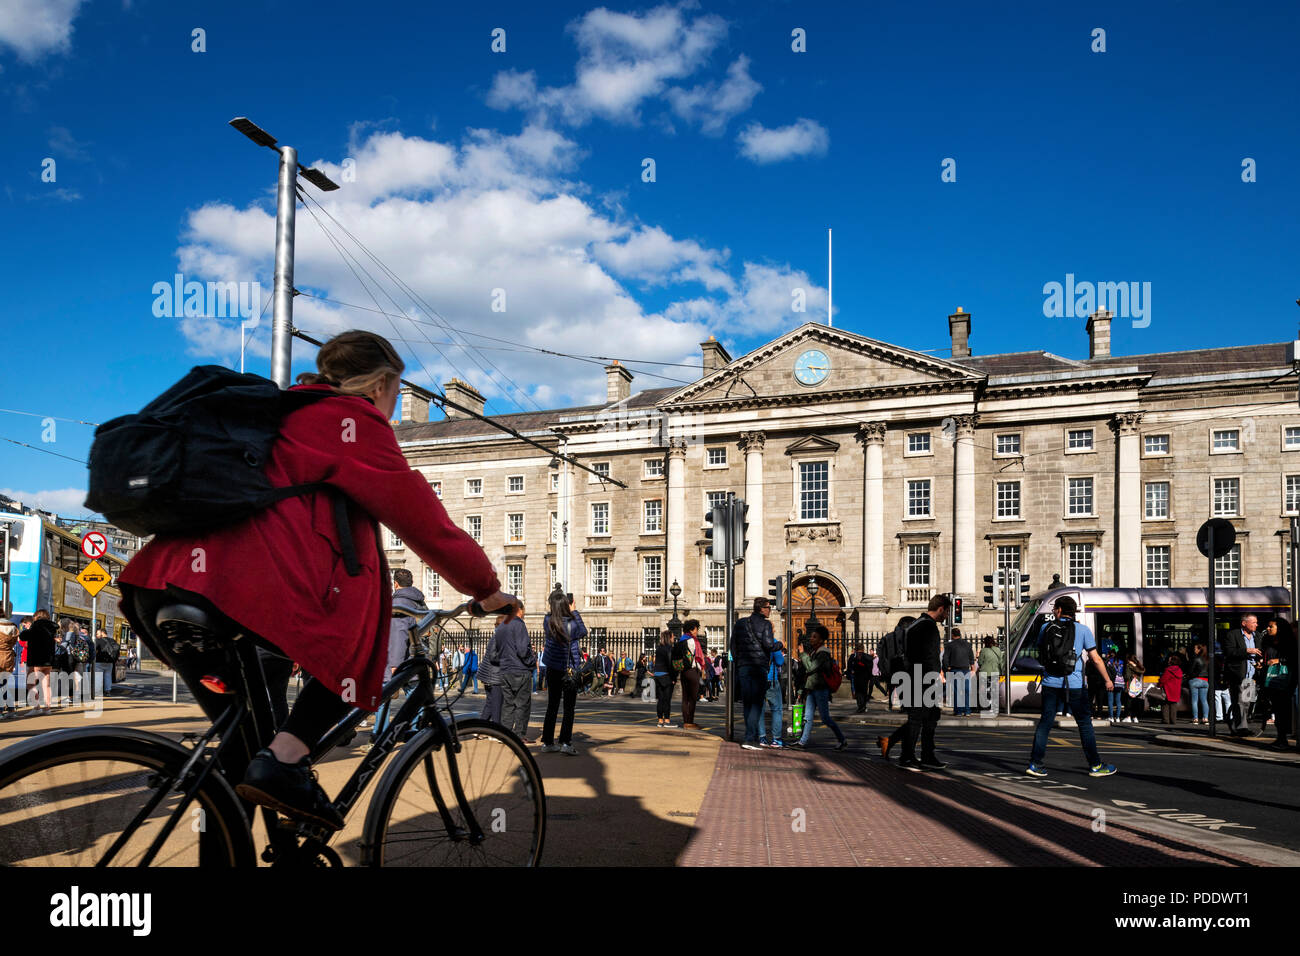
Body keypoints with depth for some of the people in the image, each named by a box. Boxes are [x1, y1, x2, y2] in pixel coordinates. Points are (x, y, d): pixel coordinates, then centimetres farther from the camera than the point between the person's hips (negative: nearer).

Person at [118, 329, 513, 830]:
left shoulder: (281, 412, 33)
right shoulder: (353, 420, 6)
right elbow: (423, 520, 5)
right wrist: (487, 589, 17)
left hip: (156, 585, 9)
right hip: (243, 591, -9)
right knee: (360, 639, 13)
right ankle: (284, 759, -3)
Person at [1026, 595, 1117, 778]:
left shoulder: (1046, 627, 5)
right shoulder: (1083, 629, -1)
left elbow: (1040, 653, 16)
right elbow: (1096, 659, 2)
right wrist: (1108, 680, 13)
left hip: (1050, 682, 2)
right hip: (1074, 684, -2)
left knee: (1045, 721, 6)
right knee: (1084, 723, 9)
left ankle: (1035, 763, 3)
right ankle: (1095, 766, 15)